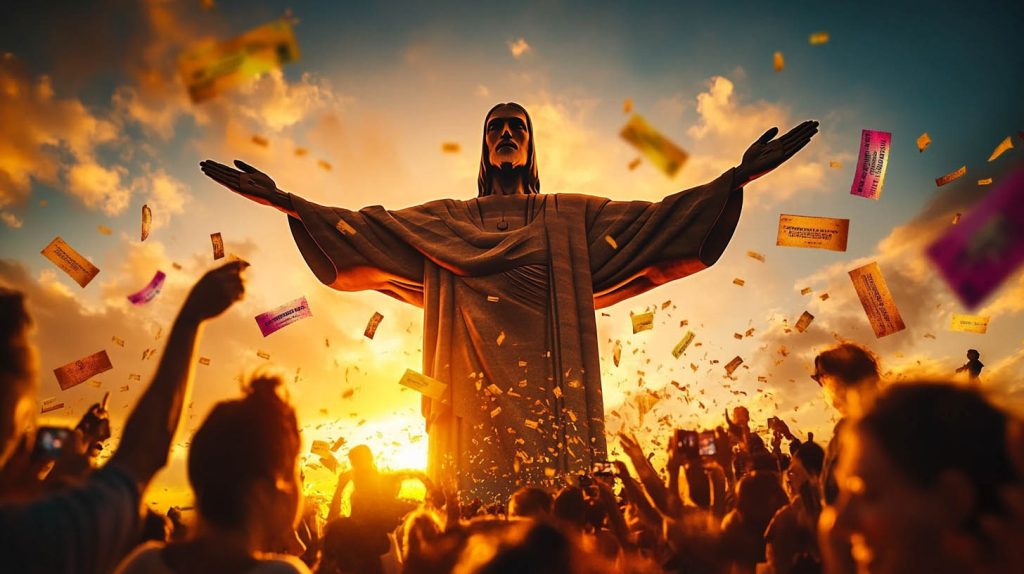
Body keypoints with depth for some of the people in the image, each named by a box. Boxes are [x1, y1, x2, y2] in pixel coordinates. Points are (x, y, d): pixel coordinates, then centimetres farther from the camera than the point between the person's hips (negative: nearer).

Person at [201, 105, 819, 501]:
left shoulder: (571, 217, 17)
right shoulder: (446, 221, 18)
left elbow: (657, 217, 10)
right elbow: (365, 228, 11)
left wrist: (737, 177, 1)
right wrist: (284, 200, 3)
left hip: (549, 378, 0)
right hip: (479, 378, 1)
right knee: (479, 497, -6)